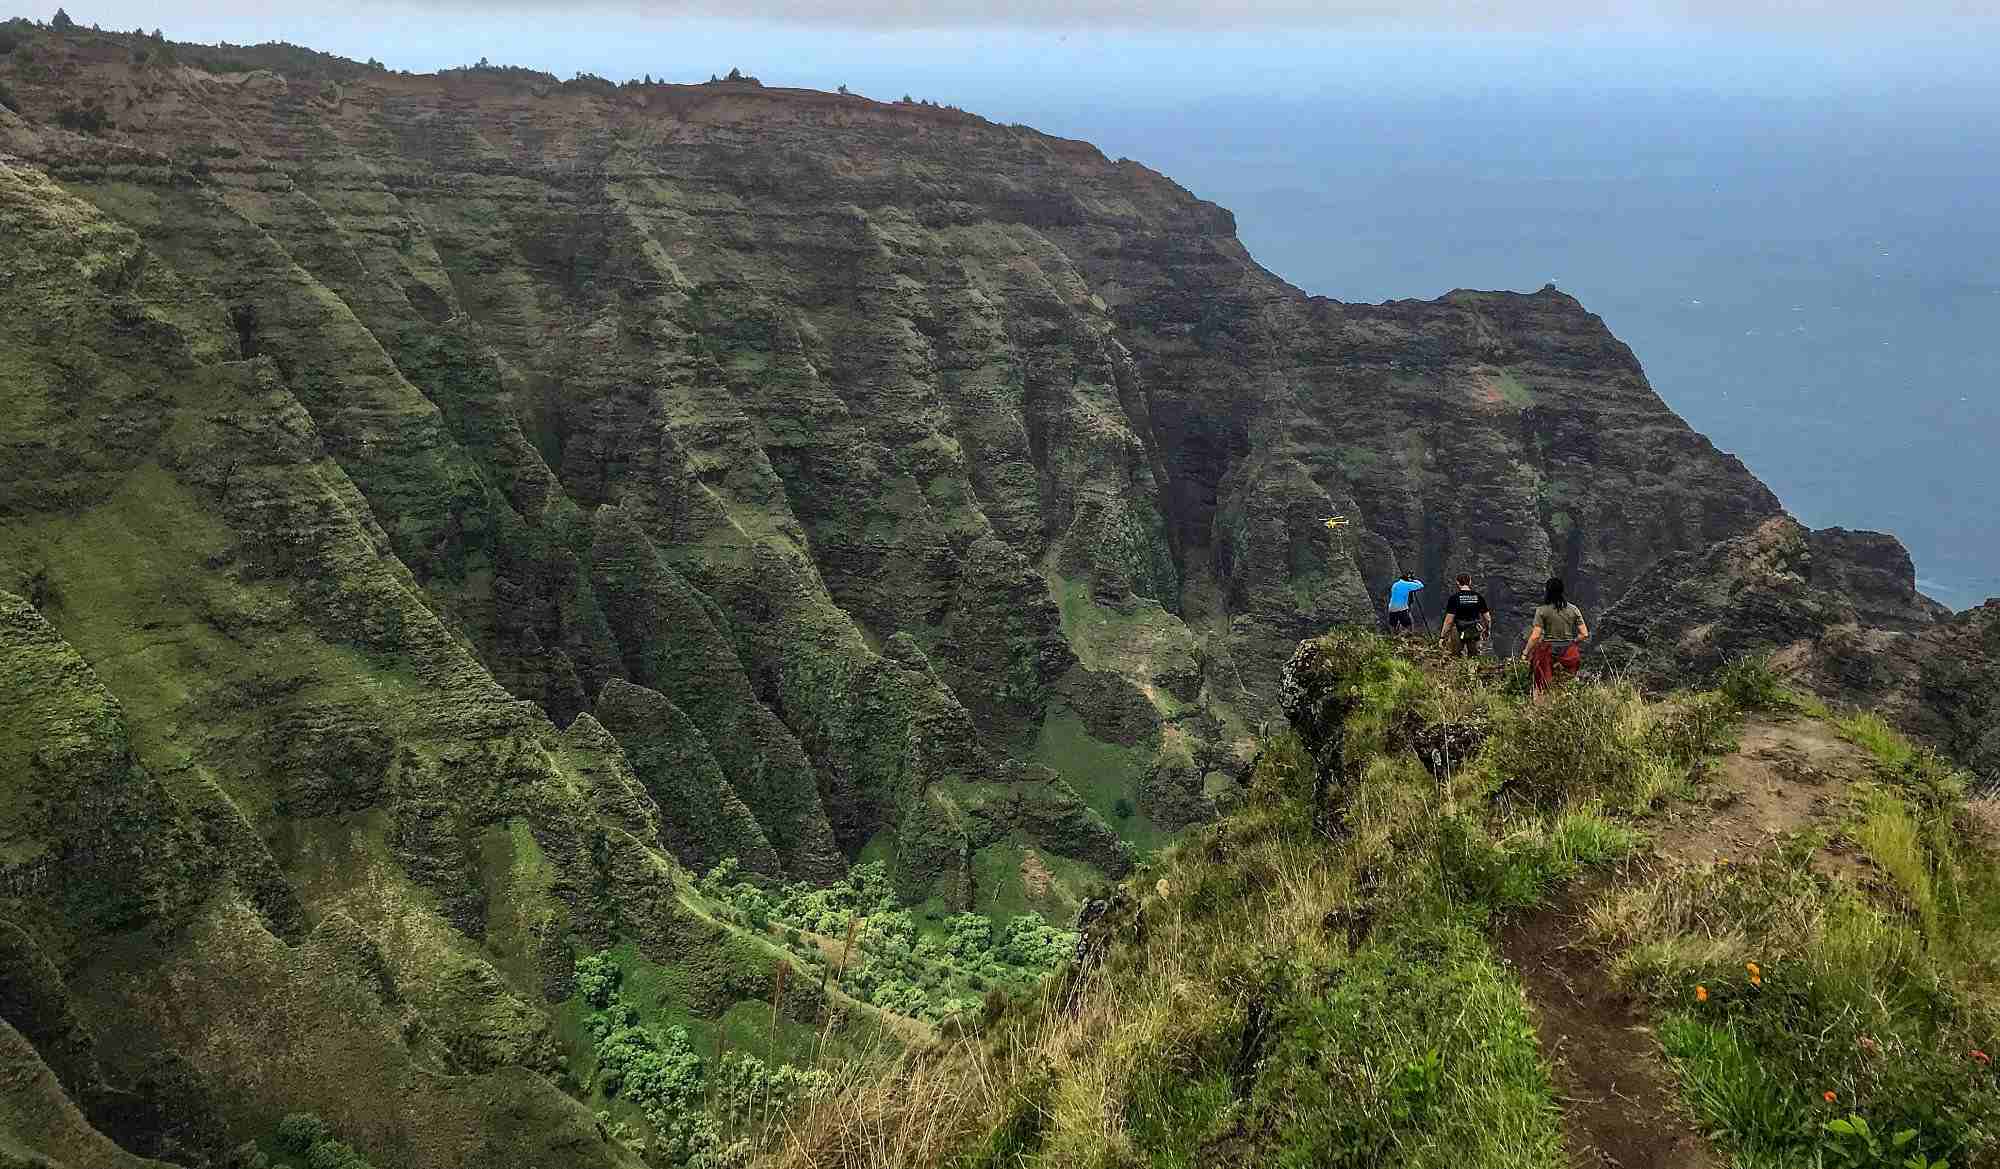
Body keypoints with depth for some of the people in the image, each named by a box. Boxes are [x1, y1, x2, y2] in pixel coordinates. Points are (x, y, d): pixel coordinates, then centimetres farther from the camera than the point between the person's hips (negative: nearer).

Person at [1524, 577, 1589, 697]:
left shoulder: (1542, 610, -7)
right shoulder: (1574, 609, 3)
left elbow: (1535, 636, -11)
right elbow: (1584, 634, 3)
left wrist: (1525, 653, -1)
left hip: (1548, 653, -3)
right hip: (1569, 654, 3)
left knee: (1541, 689, 4)